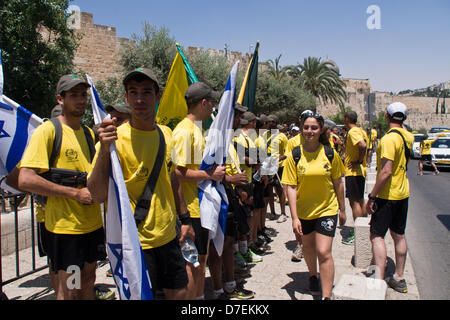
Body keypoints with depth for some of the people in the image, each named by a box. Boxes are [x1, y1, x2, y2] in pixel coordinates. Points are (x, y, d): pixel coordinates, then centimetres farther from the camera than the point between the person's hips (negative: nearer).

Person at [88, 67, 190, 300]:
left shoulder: (166, 133, 4)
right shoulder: (116, 137, -15)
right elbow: (98, 196, -22)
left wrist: (184, 218, 17)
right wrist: (104, 149, -34)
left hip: (169, 236, 6)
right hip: (137, 242, -6)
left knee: (179, 293, 18)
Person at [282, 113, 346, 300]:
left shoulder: (330, 154, -8)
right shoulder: (294, 156, -11)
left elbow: (338, 183, 3)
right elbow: (291, 187, -12)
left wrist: (342, 209, 8)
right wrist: (294, 217, -17)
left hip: (327, 209, -1)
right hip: (303, 211, 1)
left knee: (324, 252, -8)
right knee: (308, 248, 20)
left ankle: (327, 296, 3)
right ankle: (313, 277, 48)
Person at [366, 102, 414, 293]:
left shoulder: (389, 138, -20)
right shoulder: (408, 137, 4)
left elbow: (386, 171, -25)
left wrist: (372, 196, -21)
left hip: (387, 195, -8)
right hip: (403, 193, 8)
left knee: (376, 236, -5)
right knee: (399, 235, 14)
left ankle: (379, 280, -11)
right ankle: (399, 278, 24)